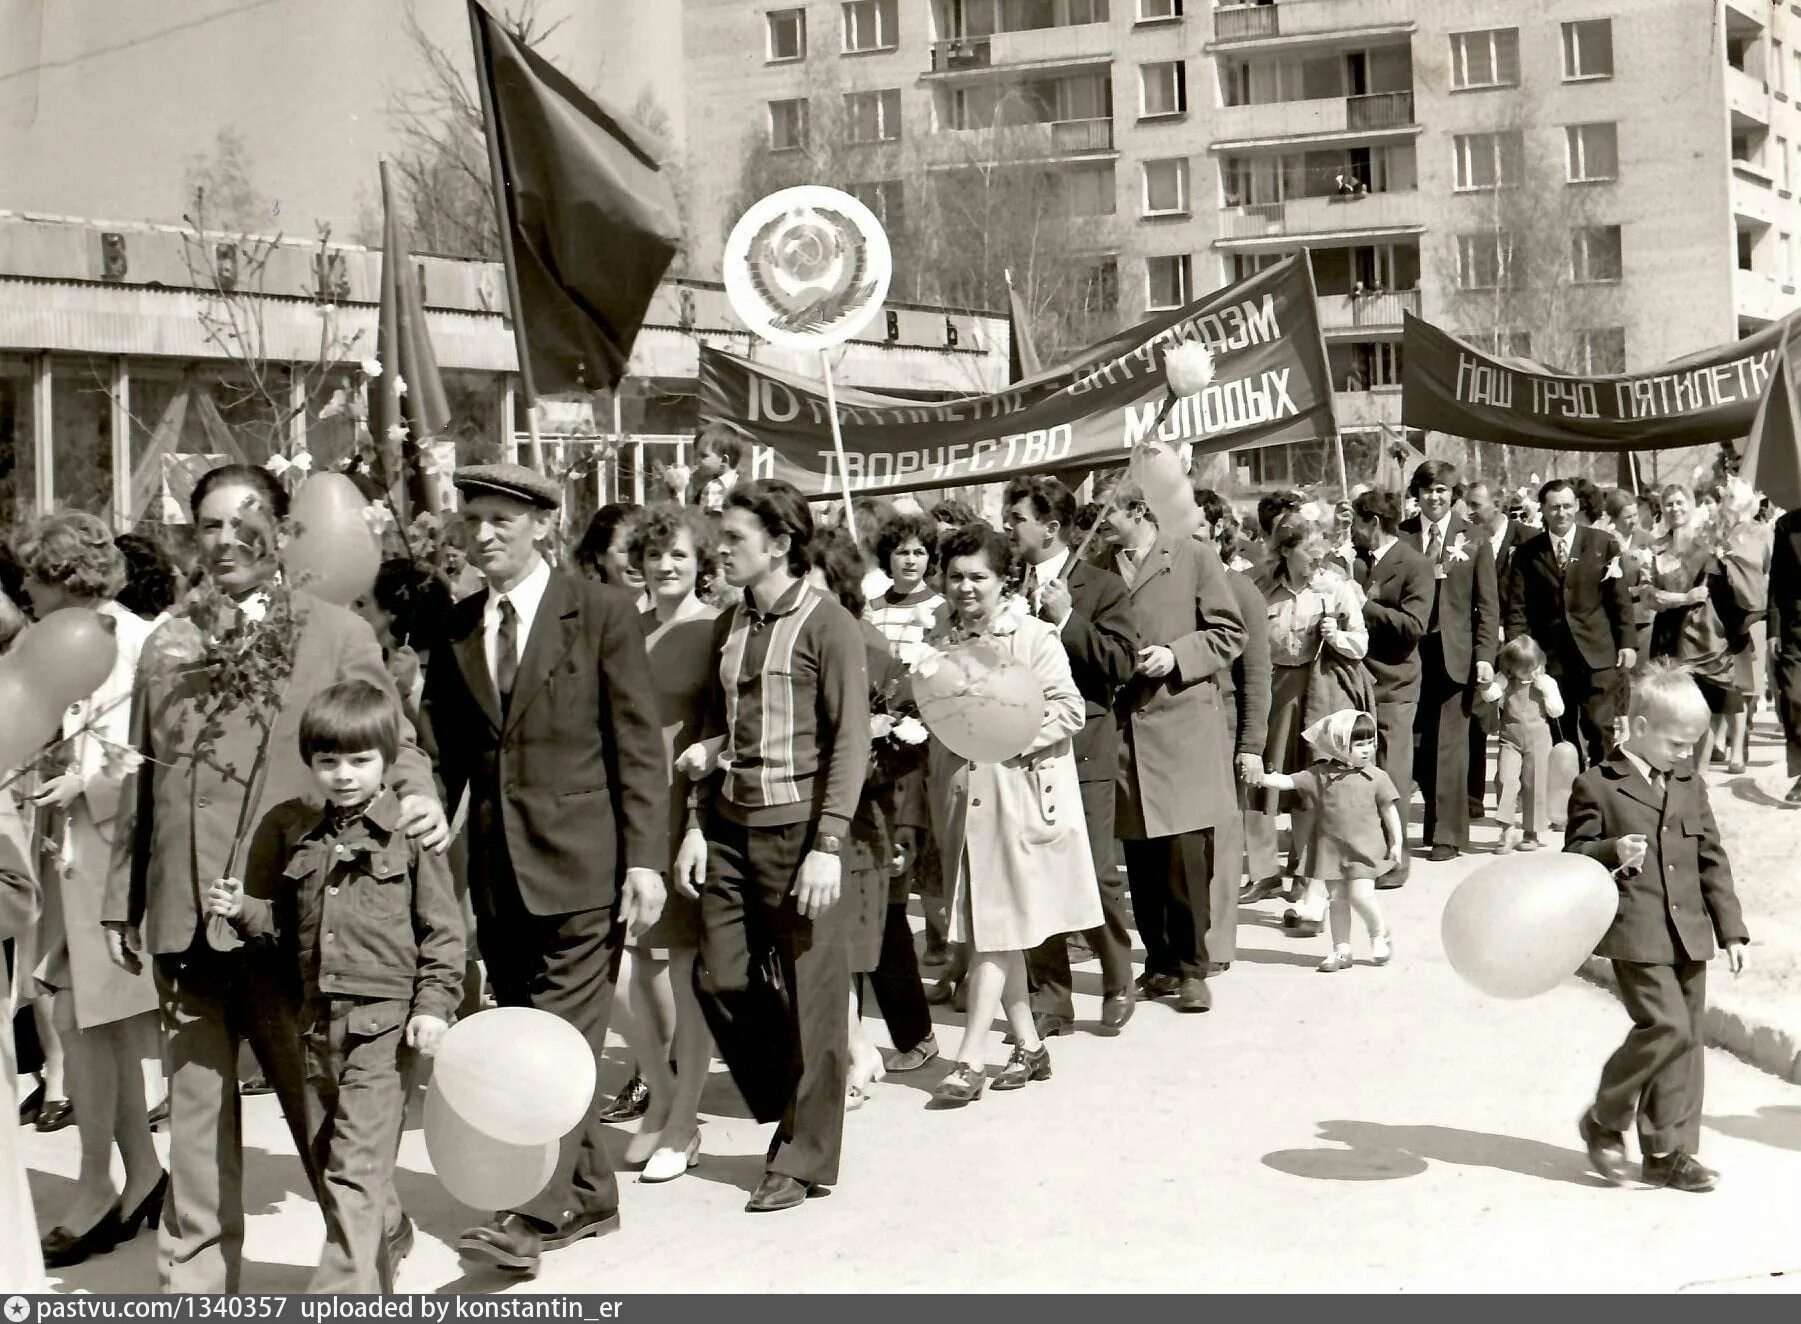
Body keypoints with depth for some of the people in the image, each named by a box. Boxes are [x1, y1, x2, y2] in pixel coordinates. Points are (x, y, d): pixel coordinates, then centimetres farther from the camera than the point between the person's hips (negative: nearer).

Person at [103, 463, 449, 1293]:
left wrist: (417, 796, -21)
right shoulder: (167, 643, 13)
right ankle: (196, 1273, 24)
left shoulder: (334, 634, 1)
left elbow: (389, 736, 1)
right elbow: (142, 778, 17)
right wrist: (122, 897, 17)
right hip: (184, 913, 4)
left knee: (320, 1099, 3)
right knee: (195, 1105, 12)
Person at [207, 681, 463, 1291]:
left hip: (385, 1018, -6)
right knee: (328, 1157, 15)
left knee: (357, 1164, -10)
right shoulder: (290, 830, 10)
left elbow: (442, 927, -2)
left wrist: (434, 1003, -10)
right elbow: (279, 924, 16)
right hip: (317, 1018, 6)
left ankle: (340, 1289, -10)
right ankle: (372, 1276, 30)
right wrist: (242, 909, -3)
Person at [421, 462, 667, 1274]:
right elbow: (442, 750, 11)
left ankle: (534, 1214, -8)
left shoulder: (601, 613, -3)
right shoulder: (455, 628, 10)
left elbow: (639, 745, -5)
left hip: (580, 865, -5)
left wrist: (646, 858, -10)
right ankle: (589, 1197, 23)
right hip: (497, 870, 6)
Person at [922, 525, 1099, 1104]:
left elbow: (1068, 710, -9)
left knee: (995, 929, -7)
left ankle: (971, 1059, -6)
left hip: (1019, 799, -6)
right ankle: (1029, 1046, 23)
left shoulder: (1034, 637, -5)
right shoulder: (939, 643, 10)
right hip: (961, 797, 6)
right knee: (993, 930, 11)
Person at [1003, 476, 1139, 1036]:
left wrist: (1067, 619, -16)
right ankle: (1049, 1001, 15)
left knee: (1095, 875, 0)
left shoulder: (1101, 587, -1)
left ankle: (1118, 984, 20)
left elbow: (1122, 662, -11)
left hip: (1082, 751, -4)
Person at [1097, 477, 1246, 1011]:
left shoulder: (1194, 556, 2)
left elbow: (1229, 633, 1)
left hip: (1184, 724, -3)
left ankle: (1192, 969, 6)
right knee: (1142, 860, 6)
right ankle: (1160, 963, 18)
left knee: (1186, 856, -5)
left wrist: (1176, 656, -11)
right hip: (1124, 726, 4)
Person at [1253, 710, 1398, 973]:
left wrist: (1396, 842, 2)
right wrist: (1260, 778, -20)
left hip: (1365, 848, -2)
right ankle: (1341, 950, 18)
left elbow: (1389, 810, 4)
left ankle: (1379, 933, 16)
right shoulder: (1320, 775, -2)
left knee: (1360, 894, -12)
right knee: (1337, 899, 7)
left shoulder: (1376, 777, -1)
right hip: (1331, 849, 2)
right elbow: (1287, 781, -6)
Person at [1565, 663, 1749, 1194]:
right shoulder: (1597, 786, -2)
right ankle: (1604, 1120, 5)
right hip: (1636, 932, -6)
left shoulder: (1691, 785, 13)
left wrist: (1730, 928, 11)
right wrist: (1613, 853, -21)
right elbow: (1574, 854, 0)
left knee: (1689, 1037, 6)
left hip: (1689, 932, 6)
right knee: (1666, 1027, -15)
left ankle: (1670, 1152, 15)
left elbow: (1712, 861, 15)